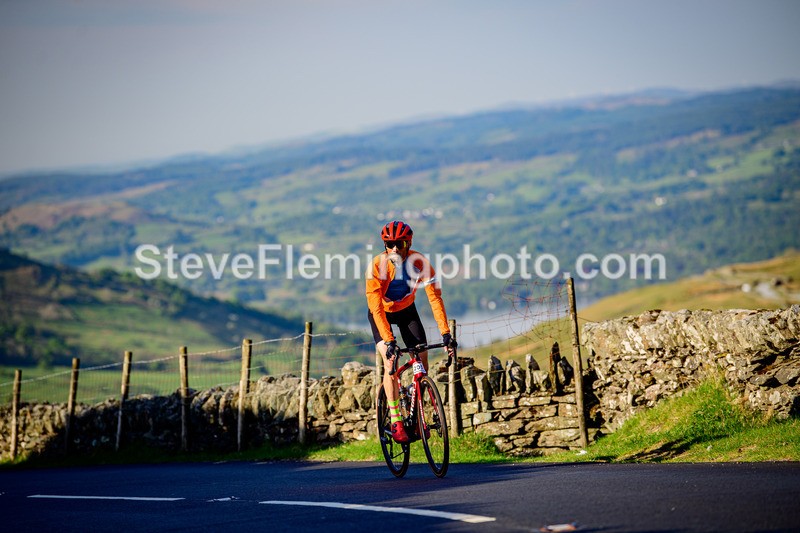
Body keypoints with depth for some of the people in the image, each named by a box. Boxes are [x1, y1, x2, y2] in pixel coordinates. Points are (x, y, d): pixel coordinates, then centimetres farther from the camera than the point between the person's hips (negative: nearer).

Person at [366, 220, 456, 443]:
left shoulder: (420, 262, -26)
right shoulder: (378, 265, -31)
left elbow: (435, 297, -27)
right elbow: (376, 307, -33)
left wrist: (445, 333, -35)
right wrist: (388, 340, -40)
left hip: (406, 310, 3)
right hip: (381, 313, -3)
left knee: (422, 359, -8)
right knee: (391, 361, -20)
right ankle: (395, 421, -16)